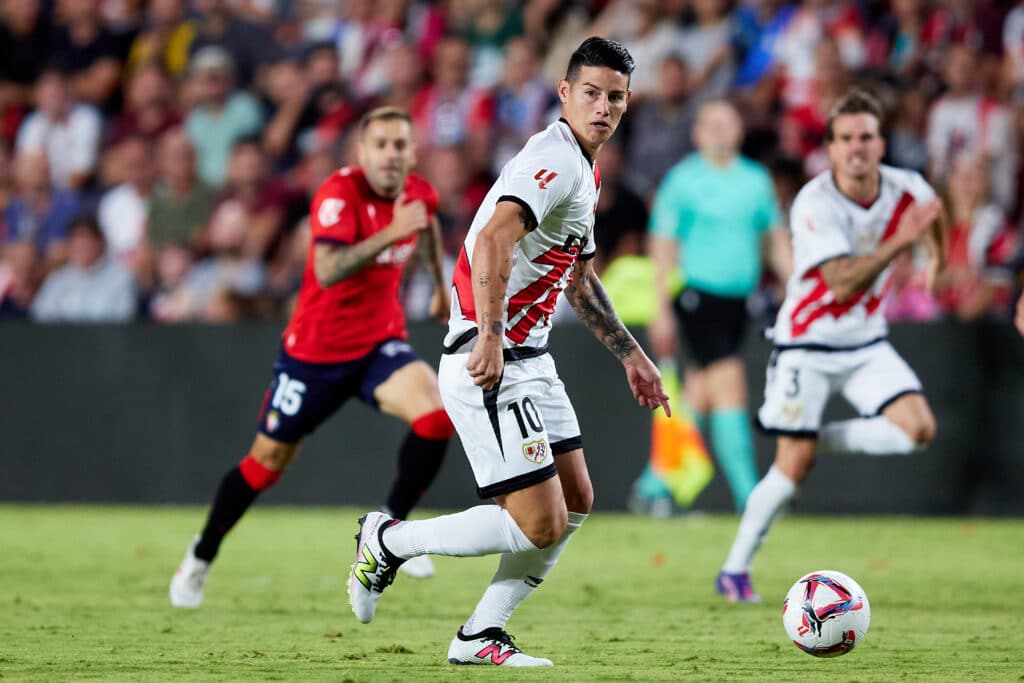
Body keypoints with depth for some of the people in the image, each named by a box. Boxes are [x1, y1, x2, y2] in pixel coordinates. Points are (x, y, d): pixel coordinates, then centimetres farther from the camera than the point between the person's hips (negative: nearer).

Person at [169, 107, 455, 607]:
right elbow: (327, 271, -38)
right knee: (267, 461, 7)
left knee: (435, 414, -24)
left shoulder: (418, 193, -3)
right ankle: (201, 557, 30)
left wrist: (441, 284, 31)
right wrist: (390, 233, -45)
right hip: (315, 351, -4)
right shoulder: (340, 194, -23)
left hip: (380, 342, 4)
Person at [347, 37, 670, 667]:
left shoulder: (585, 172, 17)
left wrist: (630, 354, 31)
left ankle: (481, 636, 17)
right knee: (541, 525, -11)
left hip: (530, 360, 10)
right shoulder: (554, 160, -16)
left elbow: (579, 278, 30)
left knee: (576, 502, 12)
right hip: (490, 365, -10)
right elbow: (493, 241, -31)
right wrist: (490, 336, -39)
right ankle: (388, 541, 5)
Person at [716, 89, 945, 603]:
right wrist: (899, 241, -39)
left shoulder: (906, 189, -7)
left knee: (918, 429, -15)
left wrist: (937, 254, 28)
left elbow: (933, 212, 20)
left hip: (866, 341, 5)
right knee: (793, 465, -8)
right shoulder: (814, 204, -22)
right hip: (808, 342, -5)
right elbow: (842, 284, -33)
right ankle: (734, 571, 8)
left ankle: (822, 440, 8)